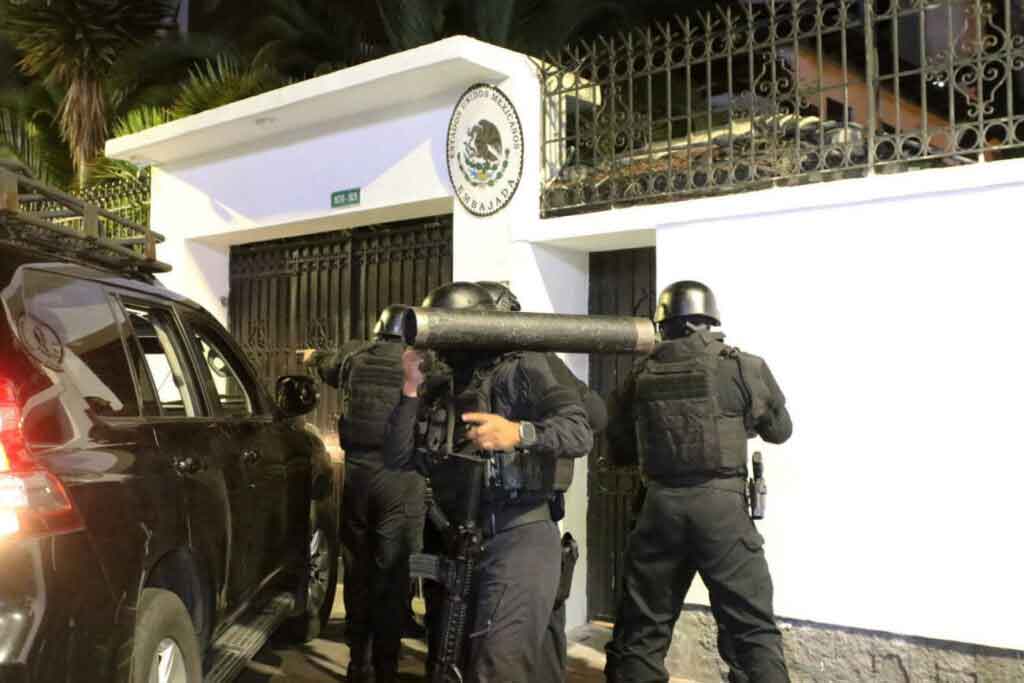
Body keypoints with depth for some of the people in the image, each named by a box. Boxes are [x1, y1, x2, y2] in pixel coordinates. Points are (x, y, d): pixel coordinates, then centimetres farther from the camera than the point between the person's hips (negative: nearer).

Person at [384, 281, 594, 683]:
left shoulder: (520, 370, -5)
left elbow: (580, 431, -18)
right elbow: (398, 458, 4)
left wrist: (519, 433, -35)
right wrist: (412, 389, -4)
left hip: (518, 537, -7)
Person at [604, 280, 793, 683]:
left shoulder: (642, 376, 4)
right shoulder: (742, 367, -3)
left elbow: (620, 446, 13)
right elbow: (779, 429, 11)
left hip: (661, 506, 3)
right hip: (721, 505, -2)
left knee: (641, 628, 13)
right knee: (753, 630, 5)